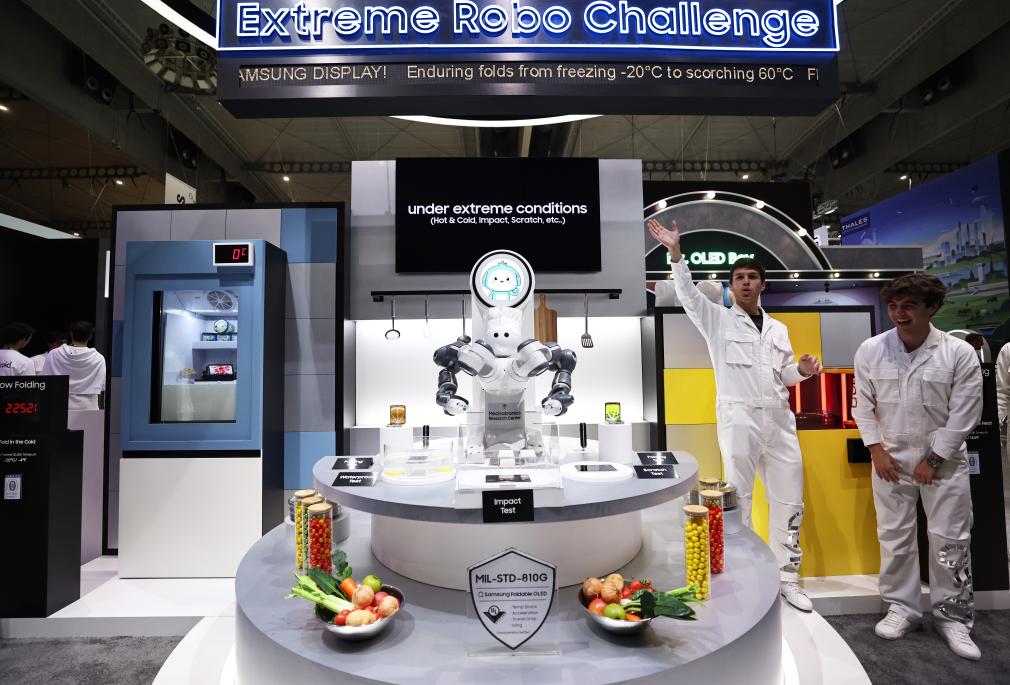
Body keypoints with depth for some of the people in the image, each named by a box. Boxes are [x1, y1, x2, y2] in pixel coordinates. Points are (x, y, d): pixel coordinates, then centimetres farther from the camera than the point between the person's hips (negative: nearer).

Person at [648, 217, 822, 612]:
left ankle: (787, 578, 24)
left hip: (779, 419, 5)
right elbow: (688, 294, -11)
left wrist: (803, 371, -2)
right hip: (738, 418, -5)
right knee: (737, 500, 1)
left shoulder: (778, 329, 17)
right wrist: (676, 253, -23)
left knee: (789, 500, 9)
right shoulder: (719, 319, 3)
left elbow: (784, 376, 20)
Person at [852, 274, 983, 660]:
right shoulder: (871, 350, -5)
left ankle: (953, 617, 22)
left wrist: (934, 460, -8)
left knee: (950, 540, 6)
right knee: (894, 538, 8)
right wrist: (876, 450, -4)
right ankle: (901, 608, 23)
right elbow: (863, 404, 2)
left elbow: (964, 414, -7)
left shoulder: (959, 353, -9)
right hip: (891, 458, 1)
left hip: (944, 459, -1)